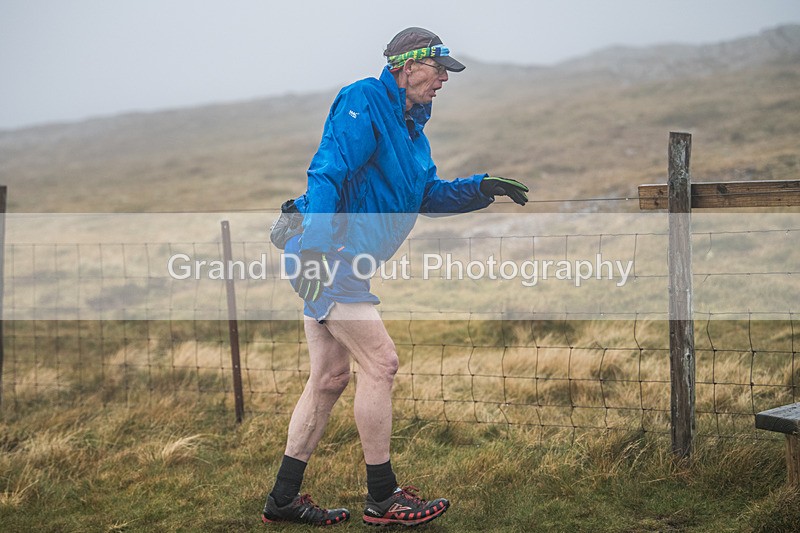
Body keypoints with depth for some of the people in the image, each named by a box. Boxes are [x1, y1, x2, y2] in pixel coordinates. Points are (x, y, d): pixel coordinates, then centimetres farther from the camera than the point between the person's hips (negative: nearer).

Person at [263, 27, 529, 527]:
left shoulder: (412, 128, 18)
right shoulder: (364, 102, -12)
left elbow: (429, 194, 20)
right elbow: (327, 174, -21)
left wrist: (482, 188, 6)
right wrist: (317, 244, -31)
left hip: (337, 259, 10)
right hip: (325, 252, -10)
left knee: (330, 378, 11)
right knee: (380, 361, -10)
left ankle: (283, 499, 18)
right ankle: (383, 498, -1)